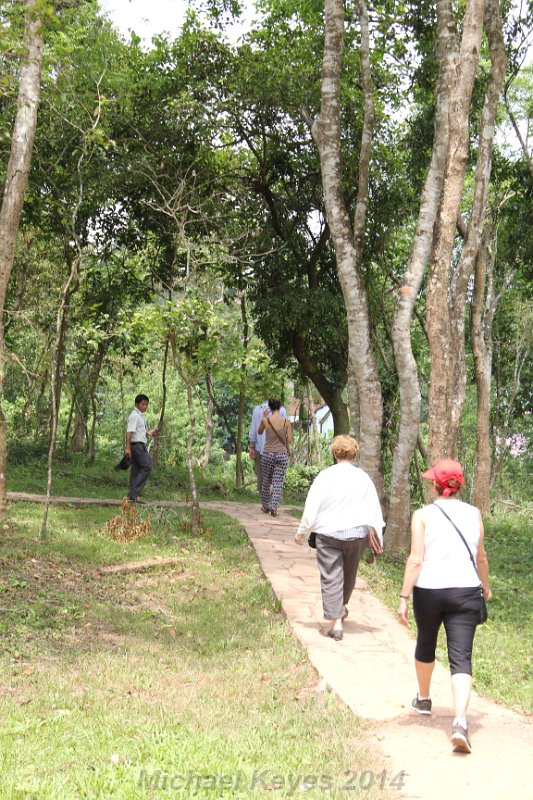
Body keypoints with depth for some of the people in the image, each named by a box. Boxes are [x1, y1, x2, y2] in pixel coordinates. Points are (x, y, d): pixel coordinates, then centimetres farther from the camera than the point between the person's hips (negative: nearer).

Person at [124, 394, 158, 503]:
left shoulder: (141, 416, 21)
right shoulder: (134, 416, -11)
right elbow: (129, 432, -19)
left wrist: (148, 433, 11)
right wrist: (127, 447, -26)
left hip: (141, 446, 10)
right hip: (137, 444, -10)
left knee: (136, 470, 7)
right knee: (147, 467, -14)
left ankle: (133, 496, 7)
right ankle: (134, 494, -17)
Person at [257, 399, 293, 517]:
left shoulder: (265, 420, -7)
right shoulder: (286, 421, -5)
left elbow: (259, 432, 13)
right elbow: (290, 440, -3)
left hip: (267, 454, 1)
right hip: (282, 454, -1)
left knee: (266, 481, 17)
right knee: (278, 483, 1)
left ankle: (265, 506, 27)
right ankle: (274, 507, -11)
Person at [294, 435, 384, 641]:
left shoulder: (325, 476, -9)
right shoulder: (363, 478, -1)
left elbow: (312, 506, -7)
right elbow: (374, 509, 2)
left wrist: (302, 531, 3)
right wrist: (377, 537, 9)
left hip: (328, 533, -3)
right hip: (356, 534, 3)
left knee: (331, 578, 1)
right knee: (349, 574, 22)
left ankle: (336, 623, -4)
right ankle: (342, 608, 44)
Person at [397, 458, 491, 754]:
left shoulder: (423, 515, -4)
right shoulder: (474, 514, 6)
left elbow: (416, 560, -9)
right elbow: (481, 557, 14)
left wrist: (404, 597, -6)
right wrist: (486, 587, 30)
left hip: (428, 590, -1)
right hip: (465, 591, 1)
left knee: (426, 644, 23)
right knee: (461, 658, -3)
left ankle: (424, 699, 44)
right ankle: (460, 721, -20)